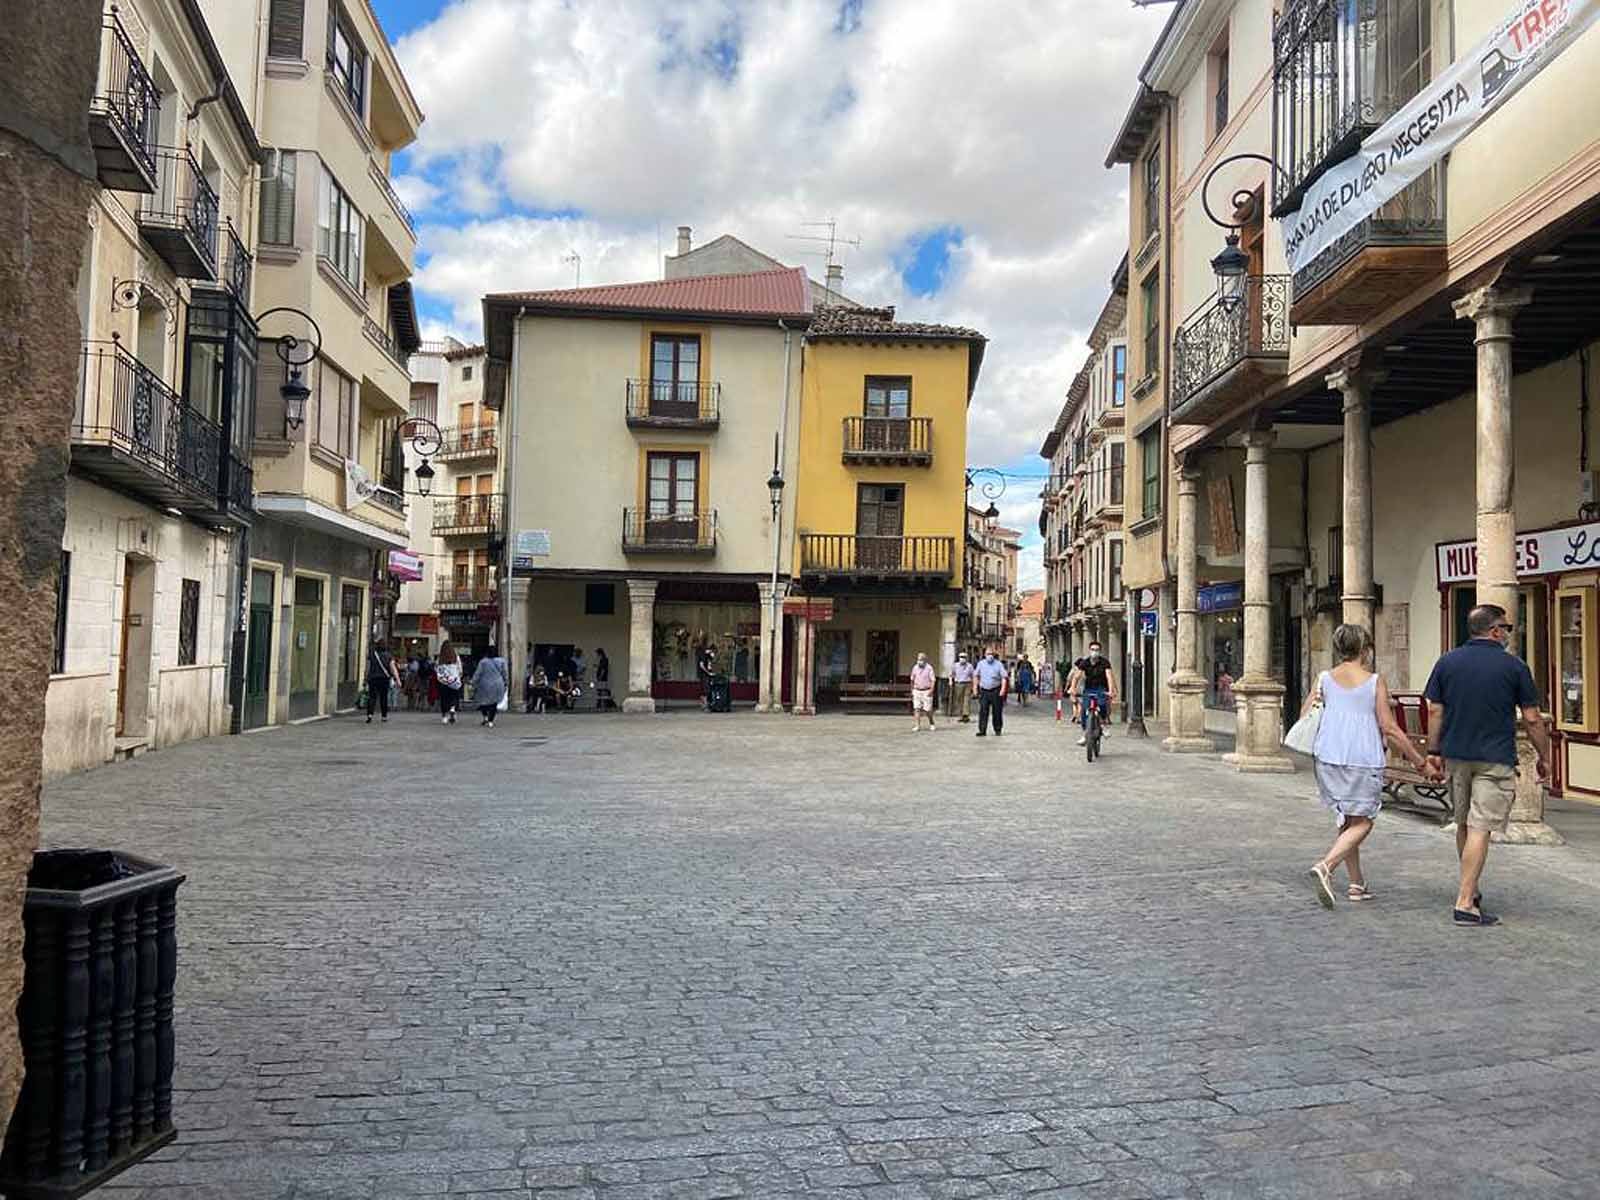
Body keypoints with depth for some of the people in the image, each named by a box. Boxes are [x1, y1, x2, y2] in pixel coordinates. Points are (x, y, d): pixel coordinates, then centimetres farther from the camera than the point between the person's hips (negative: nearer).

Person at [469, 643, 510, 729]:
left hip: (485, 685, -1)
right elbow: (505, 674, 2)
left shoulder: (483, 662, -7)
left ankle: (485, 717, 10)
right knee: (493, 704, 6)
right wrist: (506, 684, 13)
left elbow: (477, 674, -3)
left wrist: (474, 684, 5)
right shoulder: (501, 661, -2)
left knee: (482, 700, 19)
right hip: (497, 686, 1)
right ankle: (490, 721, 3)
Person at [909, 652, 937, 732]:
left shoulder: (929, 668, -7)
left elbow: (933, 680, -9)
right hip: (917, 691, 4)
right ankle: (918, 726, -6)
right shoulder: (915, 668, 7)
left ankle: (931, 723, 25)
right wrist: (912, 690, 17)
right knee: (917, 709, -6)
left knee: (928, 709, 1)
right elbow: (912, 680, 16)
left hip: (926, 691, -4)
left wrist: (931, 690, -19)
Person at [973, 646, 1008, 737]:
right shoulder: (981, 663, 8)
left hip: (996, 691, -2)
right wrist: (975, 688, 10)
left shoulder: (999, 664, 0)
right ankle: (982, 731, -4)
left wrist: (1003, 689, -17)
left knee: (997, 712, 5)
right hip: (984, 691, 2)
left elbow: (1004, 677, -5)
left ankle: (998, 730, 18)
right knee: (983, 711, -5)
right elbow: (976, 676, 16)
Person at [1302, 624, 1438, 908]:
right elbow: (1390, 729, -4)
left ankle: (1357, 884, 20)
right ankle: (1325, 866, -21)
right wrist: (1422, 763, 2)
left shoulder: (1324, 679, 7)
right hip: (1364, 761, -4)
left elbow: (1304, 718, 5)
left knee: (1345, 820, 17)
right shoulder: (1375, 681, -2)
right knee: (1361, 823, 1)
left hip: (1328, 757, 4)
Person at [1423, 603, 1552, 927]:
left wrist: (1434, 751, 10)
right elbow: (1532, 719, -2)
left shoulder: (1447, 662, 3)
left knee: (1464, 824, 18)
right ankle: (1465, 903, -9)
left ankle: (1470, 891, 31)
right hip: (1495, 760, -4)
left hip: (1456, 756, 4)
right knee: (1480, 829, -6)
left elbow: (1434, 711, 3)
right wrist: (1544, 757, 9)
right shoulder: (1514, 666, -5)